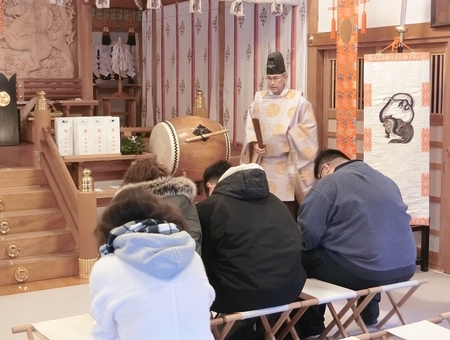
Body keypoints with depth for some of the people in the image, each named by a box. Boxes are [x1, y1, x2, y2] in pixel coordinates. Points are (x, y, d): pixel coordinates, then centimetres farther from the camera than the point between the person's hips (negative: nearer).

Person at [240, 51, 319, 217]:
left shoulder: (298, 101, -3)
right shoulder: (258, 100, 8)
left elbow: (308, 129, -6)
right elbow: (249, 128, 7)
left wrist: (286, 136, -15)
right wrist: (255, 143, -10)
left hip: (288, 164, -3)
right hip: (264, 163, 3)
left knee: (289, 212, -3)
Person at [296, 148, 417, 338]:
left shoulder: (328, 183, -3)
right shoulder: (385, 180, 20)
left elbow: (307, 232, -10)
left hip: (362, 271, -8)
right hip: (405, 267, 8)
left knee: (302, 259, 12)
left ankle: (311, 330, 21)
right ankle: (370, 315, 47)